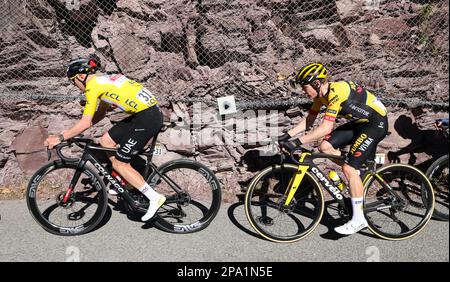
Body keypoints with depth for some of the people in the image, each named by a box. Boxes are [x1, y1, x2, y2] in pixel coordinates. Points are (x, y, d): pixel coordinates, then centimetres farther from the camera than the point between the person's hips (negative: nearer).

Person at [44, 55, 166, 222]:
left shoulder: (93, 84, -6)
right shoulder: (104, 80, 21)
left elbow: (86, 122, -11)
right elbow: (100, 114, 26)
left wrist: (60, 138, -2)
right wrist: (72, 131, 23)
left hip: (148, 118, -9)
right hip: (150, 113, 9)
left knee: (119, 164, -1)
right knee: (105, 141, 15)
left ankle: (155, 198, 2)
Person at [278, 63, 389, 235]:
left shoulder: (336, 92, -28)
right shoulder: (321, 93, -1)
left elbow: (326, 128, -35)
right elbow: (309, 121, 6)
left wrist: (297, 142, -36)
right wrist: (288, 135, -4)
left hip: (376, 123, -9)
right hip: (359, 122, 9)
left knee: (349, 168, -15)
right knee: (325, 147, -3)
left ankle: (359, 220, -3)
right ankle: (356, 175, 15)